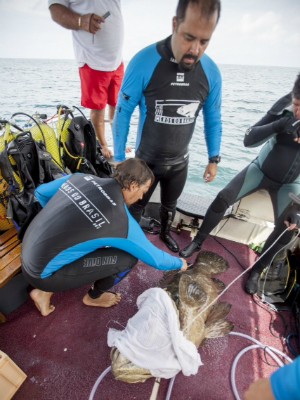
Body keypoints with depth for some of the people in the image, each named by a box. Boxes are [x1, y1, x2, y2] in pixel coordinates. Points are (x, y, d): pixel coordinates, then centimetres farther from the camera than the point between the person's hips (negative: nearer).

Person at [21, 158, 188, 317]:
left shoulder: (81, 177, -4)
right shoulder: (122, 221, -20)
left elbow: (41, 192, 11)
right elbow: (155, 258, -6)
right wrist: (180, 263, 14)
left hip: (28, 253, 7)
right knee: (128, 257, -7)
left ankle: (45, 292, 26)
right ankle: (94, 296, 23)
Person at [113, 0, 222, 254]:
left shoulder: (212, 72, -10)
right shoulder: (144, 62, -22)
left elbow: (213, 119, 2)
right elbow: (123, 113, -14)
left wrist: (214, 159, 4)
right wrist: (119, 158, -10)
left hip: (180, 162, 3)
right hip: (146, 160, -3)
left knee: (170, 205, 26)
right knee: (136, 206, 18)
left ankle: (165, 233, 55)